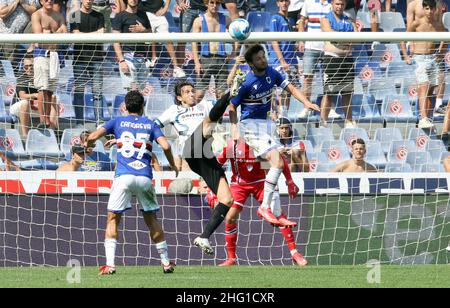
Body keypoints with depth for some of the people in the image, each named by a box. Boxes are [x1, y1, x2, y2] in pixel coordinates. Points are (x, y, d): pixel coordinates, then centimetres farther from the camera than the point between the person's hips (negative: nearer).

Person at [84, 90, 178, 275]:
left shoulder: (118, 122, 12)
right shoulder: (150, 125, 14)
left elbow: (93, 137, 1)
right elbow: (165, 146, -1)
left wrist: (87, 144, 24)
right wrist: (172, 165, 16)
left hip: (123, 176, -1)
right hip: (145, 177, 1)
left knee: (113, 220, 6)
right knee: (152, 220, 15)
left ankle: (110, 265, -7)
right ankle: (166, 262, 17)